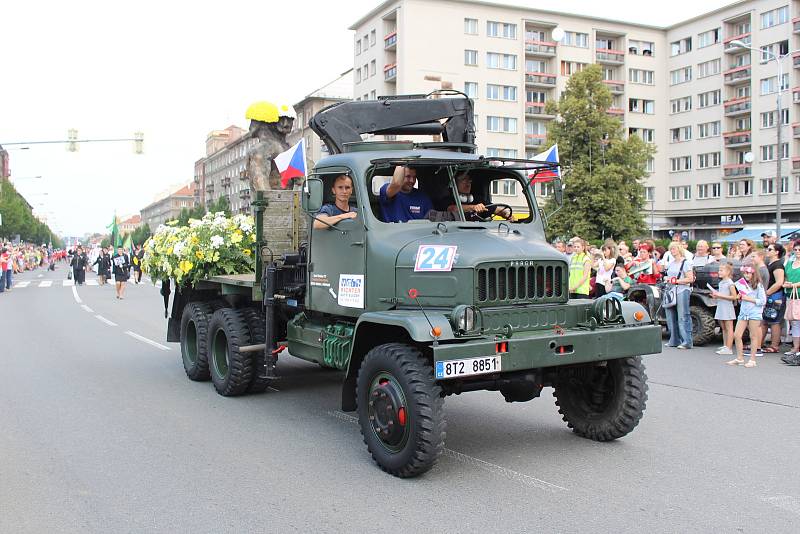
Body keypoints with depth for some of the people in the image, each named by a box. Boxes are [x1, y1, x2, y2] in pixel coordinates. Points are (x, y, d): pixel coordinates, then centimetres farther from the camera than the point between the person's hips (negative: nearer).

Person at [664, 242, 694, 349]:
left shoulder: (686, 262, -2)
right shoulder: (670, 264, 20)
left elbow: (690, 279, -10)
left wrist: (676, 281, -13)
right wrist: (667, 280, 9)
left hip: (682, 291, -8)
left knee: (683, 317, -10)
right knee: (671, 317, 7)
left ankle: (687, 341, -8)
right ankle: (674, 340, 14)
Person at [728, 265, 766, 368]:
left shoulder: (758, 285, -4)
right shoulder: (742, 285, 14)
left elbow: (762, 301, -9)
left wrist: (749, 299, -13)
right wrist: (740, 297, 2)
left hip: (754, 313, -6)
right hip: (743, 312, 6)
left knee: (753, 337, 1)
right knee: (737, 335, 1)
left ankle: (752, 360, 7)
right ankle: (739, 358, 10)